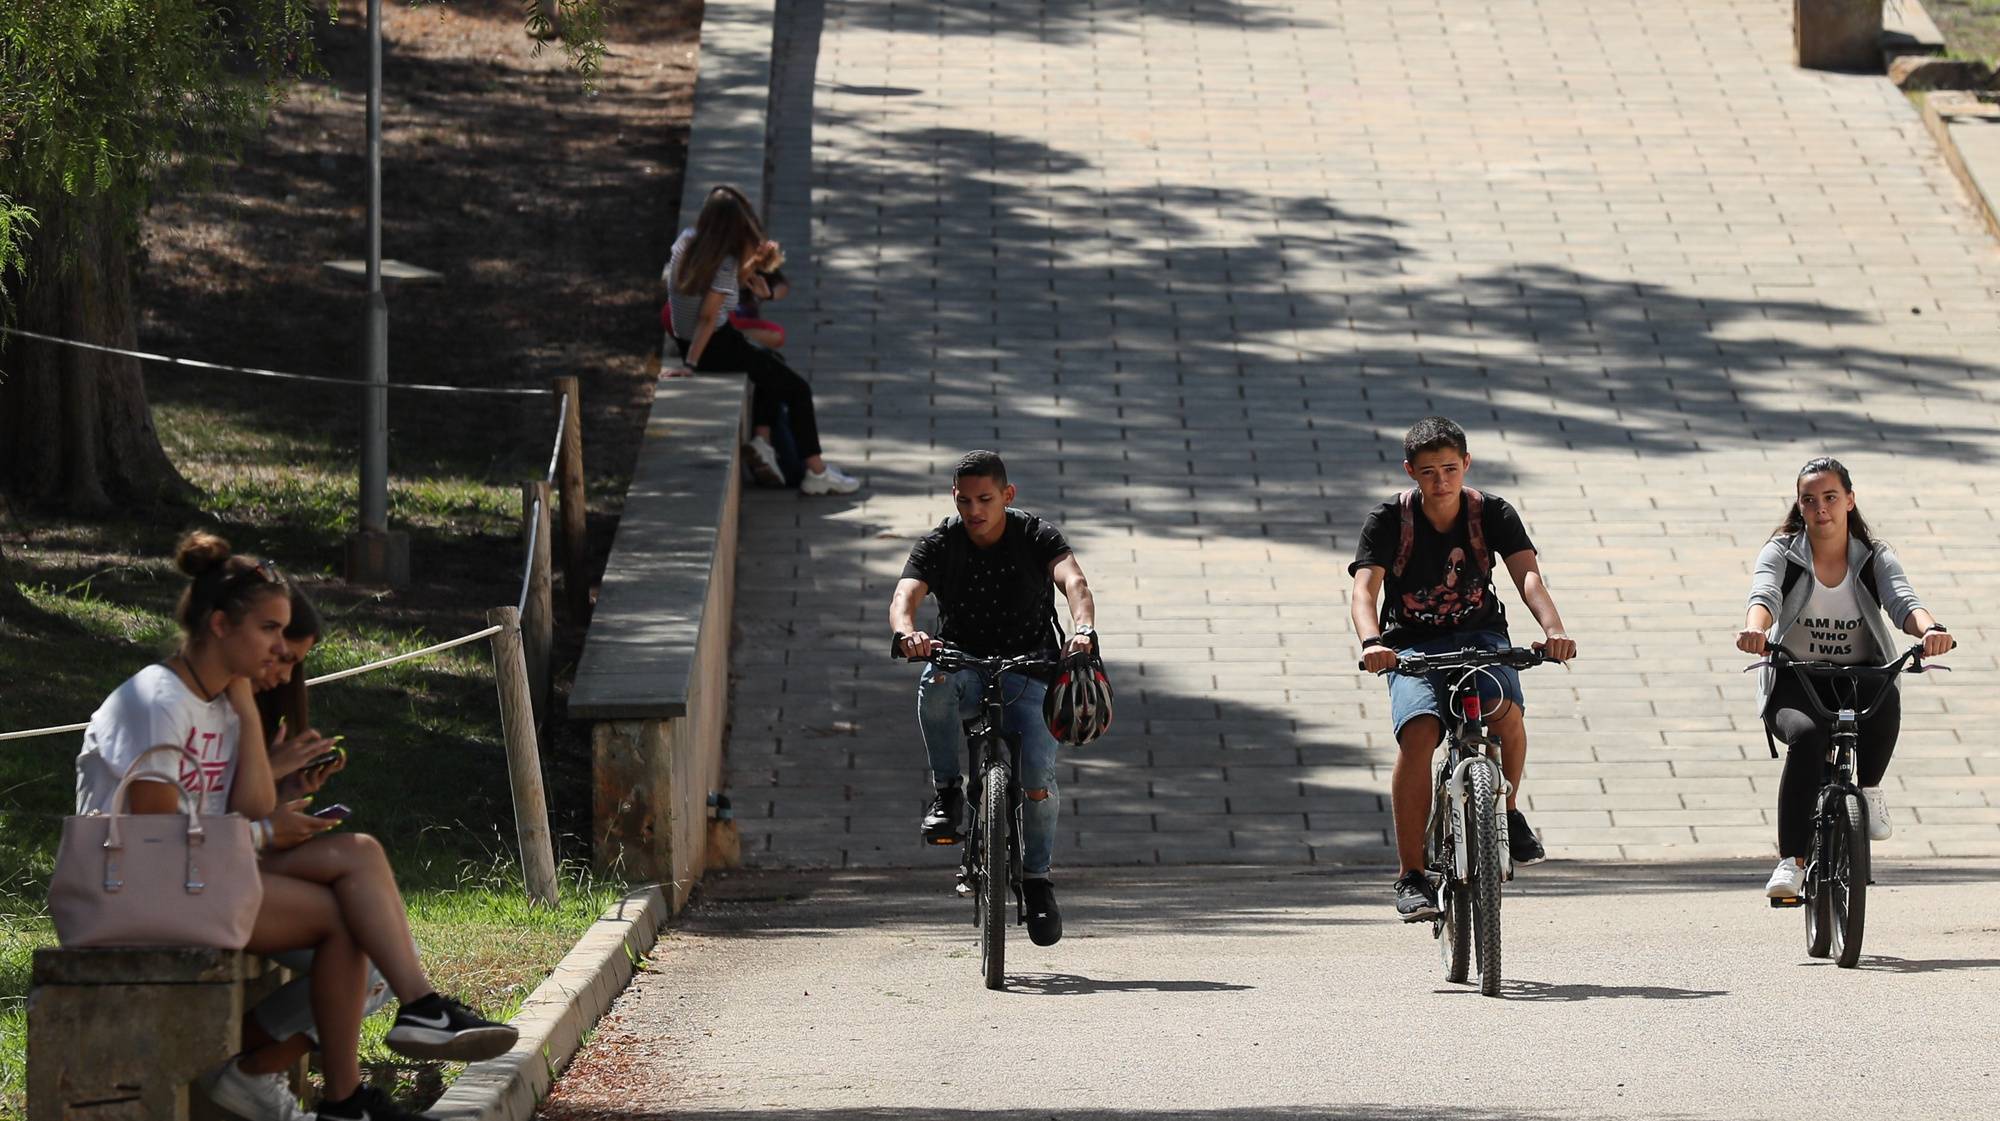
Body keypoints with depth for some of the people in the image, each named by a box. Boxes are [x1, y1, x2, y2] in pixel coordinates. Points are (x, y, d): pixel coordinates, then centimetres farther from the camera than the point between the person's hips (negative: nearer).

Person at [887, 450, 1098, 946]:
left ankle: (1037, 877, 0)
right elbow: (905, 595, -20)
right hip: (965, 667, 0)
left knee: (1038, 775, -21)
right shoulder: (939, 546, -4)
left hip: (1029, 670, 0)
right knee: (936, 682, -37)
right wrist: (907, 632, -45)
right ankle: (948, 793, -21)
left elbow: (1073, 580, -24)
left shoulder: (1037, 537, -6)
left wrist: (1084, 628, -47)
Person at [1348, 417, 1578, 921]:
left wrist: (1553, 628, -39)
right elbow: (1364, 589, -20)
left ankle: (1507, 810, -1)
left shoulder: (1493, 514, -5)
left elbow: (1527, 574, -19)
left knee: (1504, 709, -31)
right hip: (1413, 646, -1)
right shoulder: (1389, 520, -9)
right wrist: (1372, 642, -41)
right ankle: (1412, 876, -23)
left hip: (1480, 634, 1)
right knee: (1418, 731, -28)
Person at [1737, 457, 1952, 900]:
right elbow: (1764, 595, -21)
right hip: (1794, 684, -1)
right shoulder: (1782, 553, 0)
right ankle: (1792, 861, -33)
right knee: (1807, 736, -34)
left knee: (1885, 696, -36)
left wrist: (1930, 630, -40)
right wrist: (1754, 629, -46)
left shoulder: (1874, 558, 2)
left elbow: (1903, 602, -16)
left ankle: (1869, 789, -9)